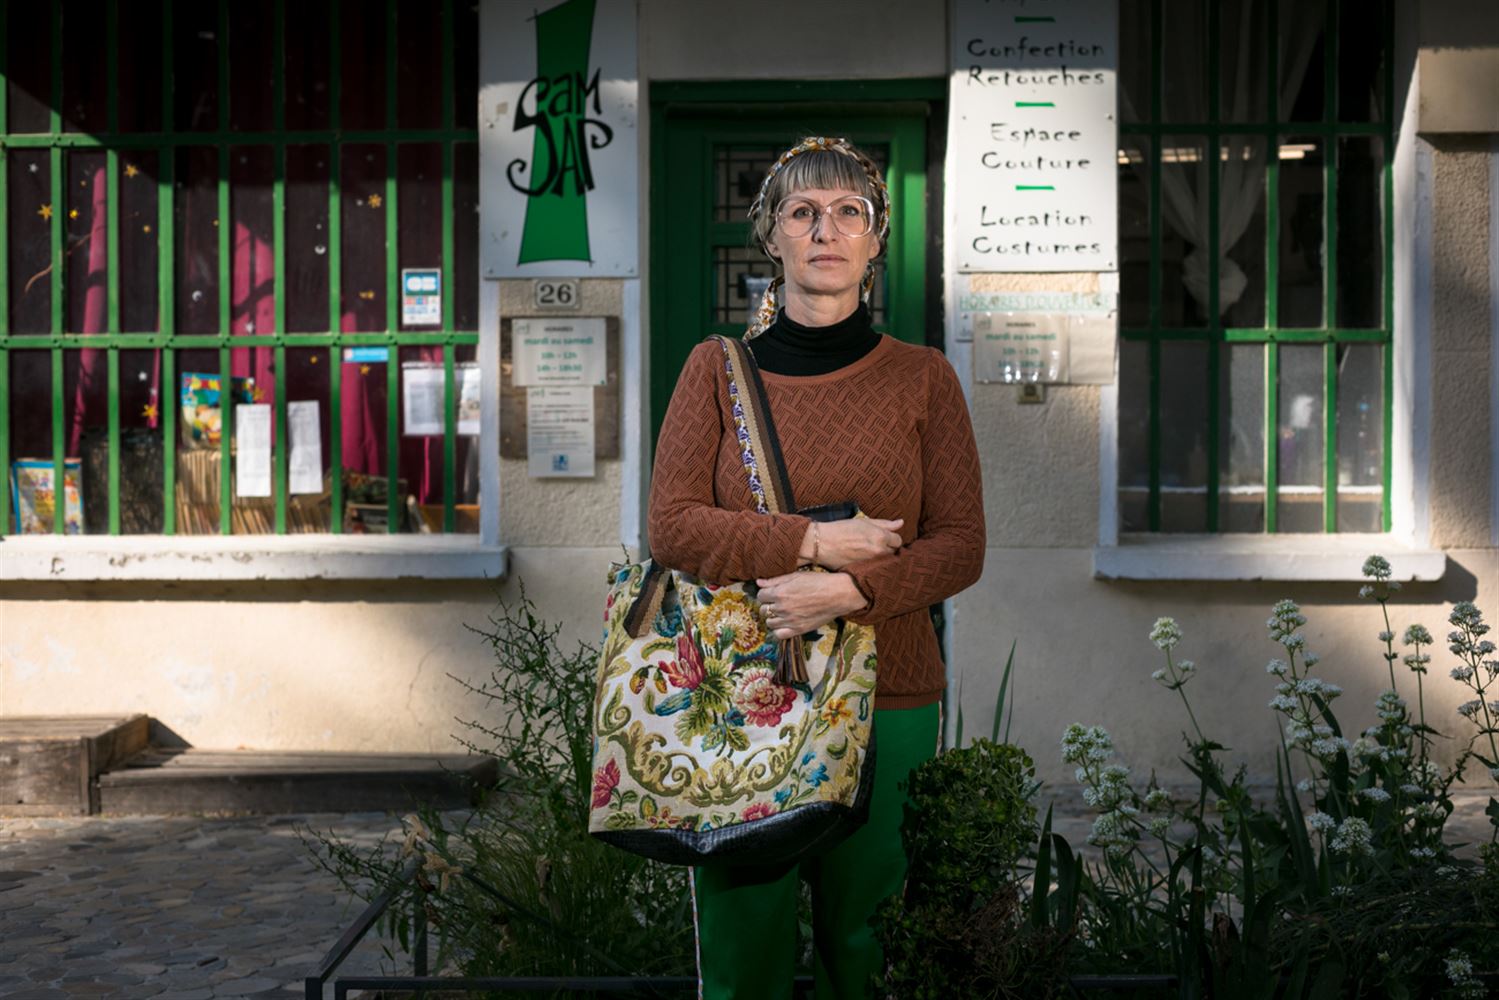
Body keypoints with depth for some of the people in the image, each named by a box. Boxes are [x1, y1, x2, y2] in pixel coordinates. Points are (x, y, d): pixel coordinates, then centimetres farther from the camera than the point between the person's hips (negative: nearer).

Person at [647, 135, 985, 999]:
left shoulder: (923, 378, 4)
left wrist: (850, 590, -16)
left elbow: (962, 546, -1)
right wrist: (815, 542, -13)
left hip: (887, 700, 0)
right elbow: (673, 528, -4)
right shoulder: (718, 367, 4)